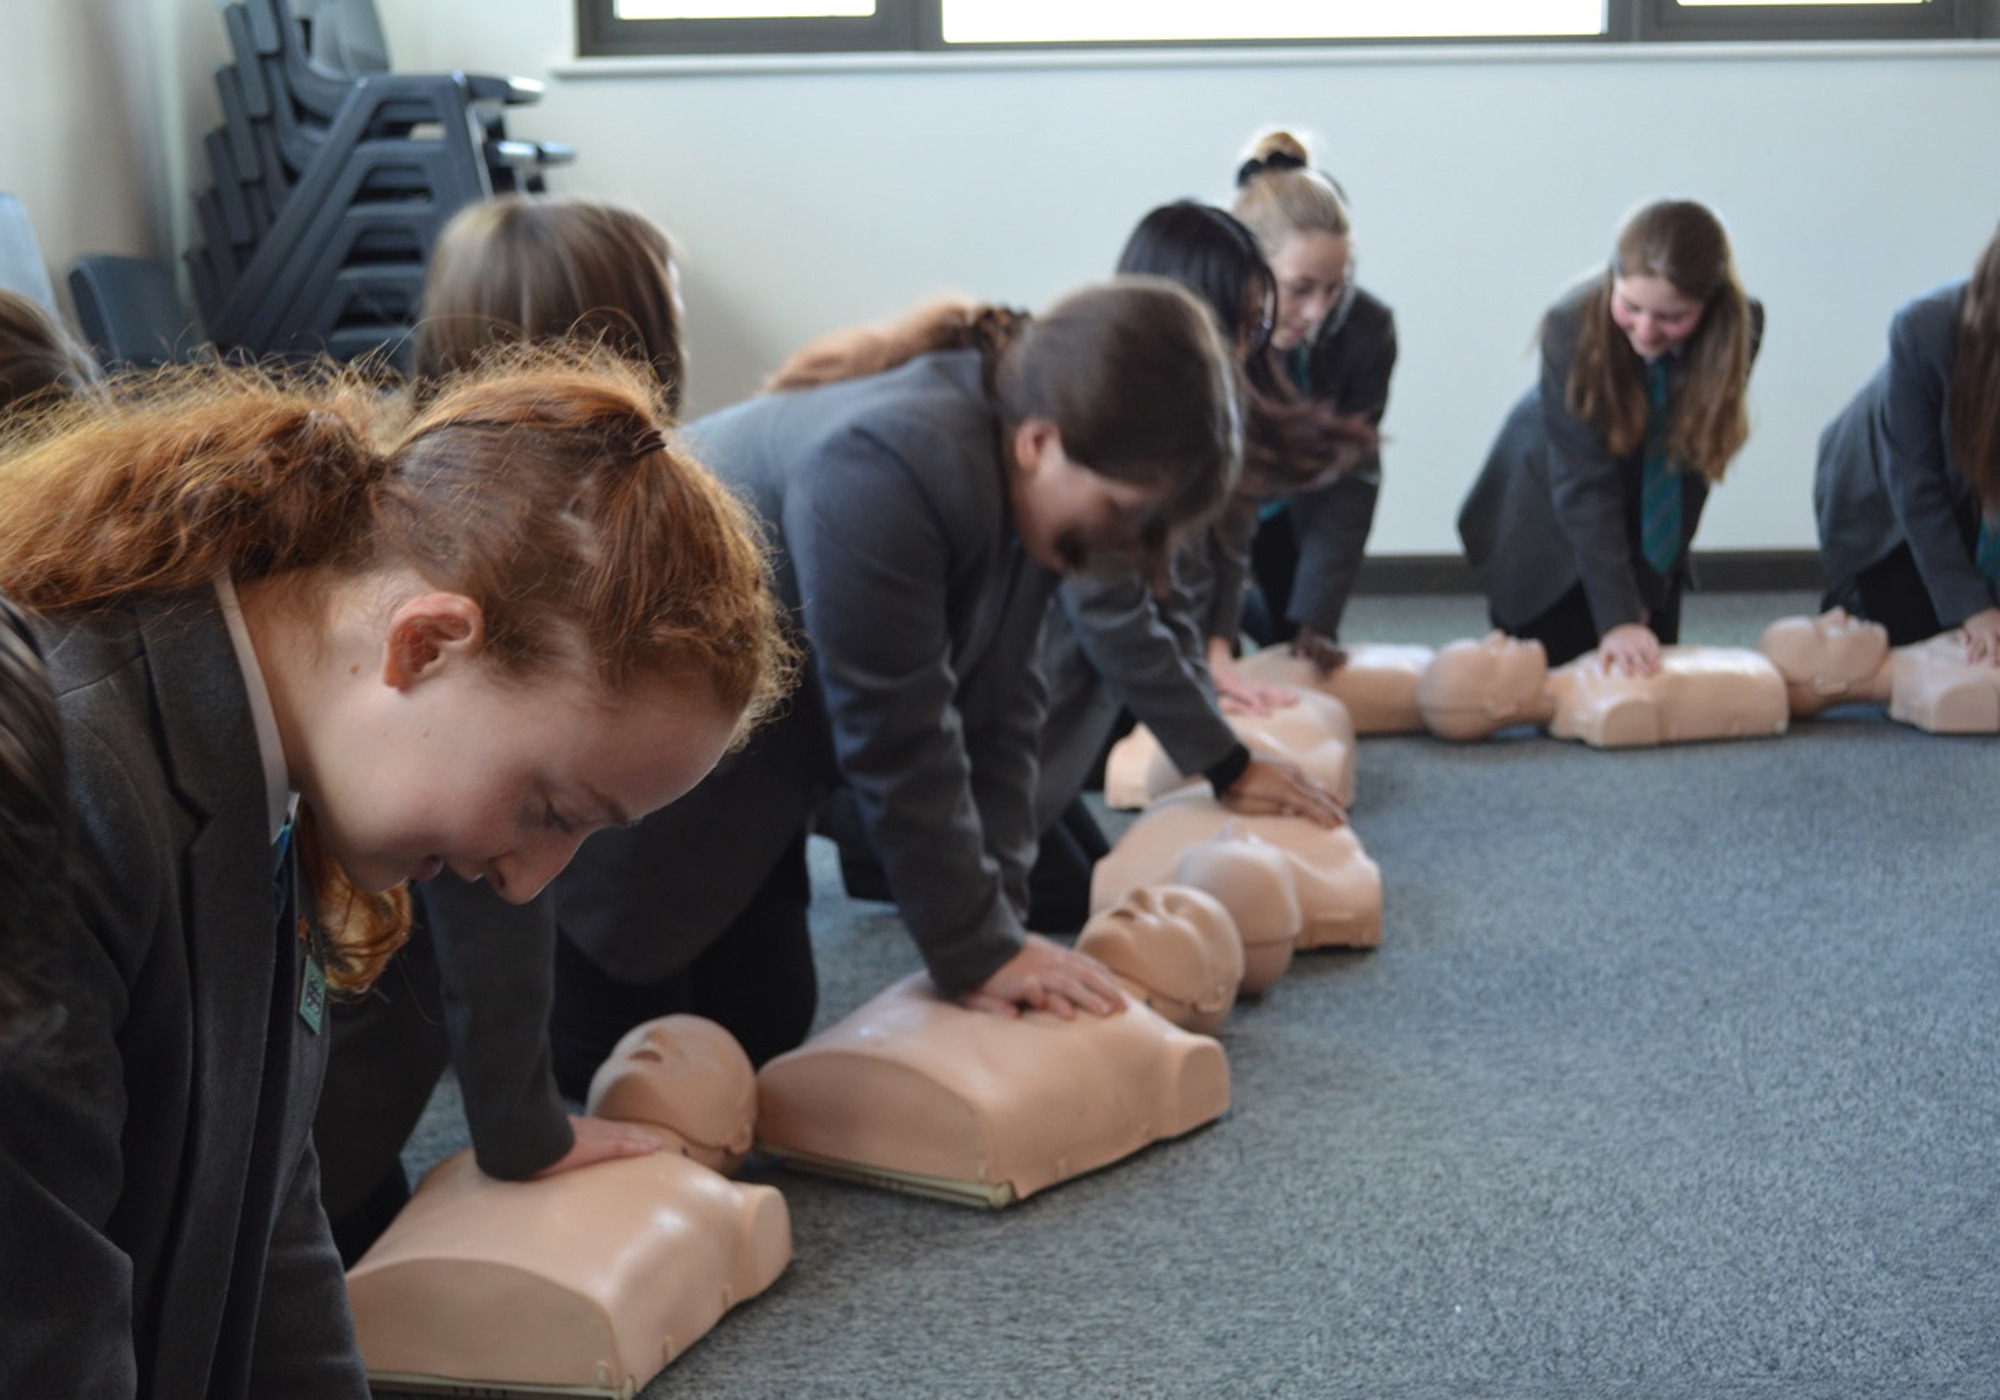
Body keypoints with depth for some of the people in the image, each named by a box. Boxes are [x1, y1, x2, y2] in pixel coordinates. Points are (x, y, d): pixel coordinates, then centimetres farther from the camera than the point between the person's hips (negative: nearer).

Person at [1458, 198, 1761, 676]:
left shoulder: (1738, 329, -22)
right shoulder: (1574, 327, -30)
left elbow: (1689, 468, -17)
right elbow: (1583, 485, -32)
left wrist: (1644, 590, -19)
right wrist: (1617, 617, -37)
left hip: (1652, 526, 3)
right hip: (1547, 528, -3)